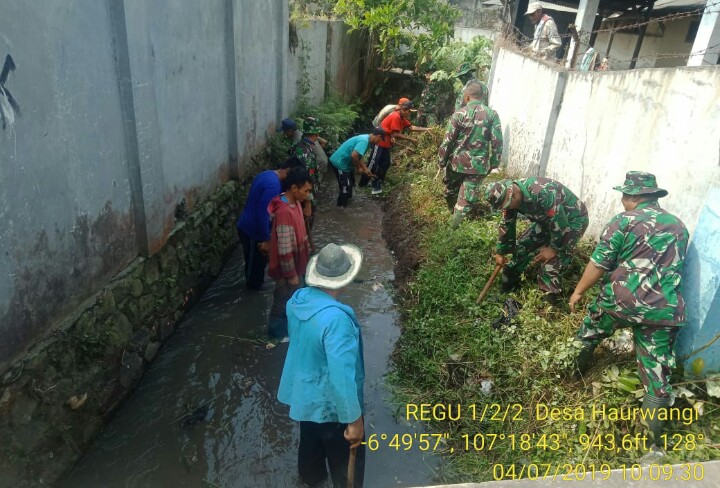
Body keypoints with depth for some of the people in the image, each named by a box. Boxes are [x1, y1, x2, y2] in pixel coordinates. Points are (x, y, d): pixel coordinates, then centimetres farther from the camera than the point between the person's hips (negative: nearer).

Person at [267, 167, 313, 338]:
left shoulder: (295, 202, -4)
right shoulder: (285, 212, -33)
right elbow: (285, 249, -29)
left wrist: (307, 249, 20)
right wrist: (291, 274, -20)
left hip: (296, 262, 9)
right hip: (286, 267, -9)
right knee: (284, 299, 14)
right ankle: (278, 328, 35)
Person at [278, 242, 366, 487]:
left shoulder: (297, 300, -12)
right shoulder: (335, 318, -37)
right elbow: (342, 375, -34)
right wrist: (354, 420, -22)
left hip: (303, 391, 8)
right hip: (330, 402, -8)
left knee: (310, 439, 34)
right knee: (345, 454, 20)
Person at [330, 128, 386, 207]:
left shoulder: (365, 138, 9)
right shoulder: (364, 141, -24)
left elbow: (358, 157, 17)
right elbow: (354, 155, -34)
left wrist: (366, 169, 16)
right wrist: (358, 168, -16)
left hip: (343, 162, 10)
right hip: (340, 163, -10)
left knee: (350, 183, 23)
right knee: (346, 187, -1)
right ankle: (341, 206, 14)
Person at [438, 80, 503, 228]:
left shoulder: (460, 114, -8)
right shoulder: (492, 114, -5)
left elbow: (448, 141, -8)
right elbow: (497, 142, -6)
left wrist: (441, 161, 3)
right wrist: (493, 163, 5)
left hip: (457, 161, 1)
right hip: (479, 164, 0)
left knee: (451, 189, 25)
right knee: (467, 198, 6)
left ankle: (452, 211, 47)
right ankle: (455, 222, 1)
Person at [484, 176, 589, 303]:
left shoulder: (542, 193, -39)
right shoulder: (509, 196, -13)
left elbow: (560, 223, -31)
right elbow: (507, 225, 1)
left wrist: (554, 248, -18)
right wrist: (500, 252, 8)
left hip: (573, 219, -7)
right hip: (548, 219, 8)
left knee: (552, 260, -19)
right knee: (523, 244, 5)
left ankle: (550, 299, -5)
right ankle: (508, 284, 19)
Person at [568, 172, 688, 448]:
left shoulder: (624, 221, -4)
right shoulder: (679, 226, 14)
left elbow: (599, 264, -7)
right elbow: (674, 268, 24)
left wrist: (578, 291, 4)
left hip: (620, 300, -4)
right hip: (665, 310, 4)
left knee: (588, 333, 25)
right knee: (657, 371, 10)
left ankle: (574, 370, 43)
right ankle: (655, 434, 16)